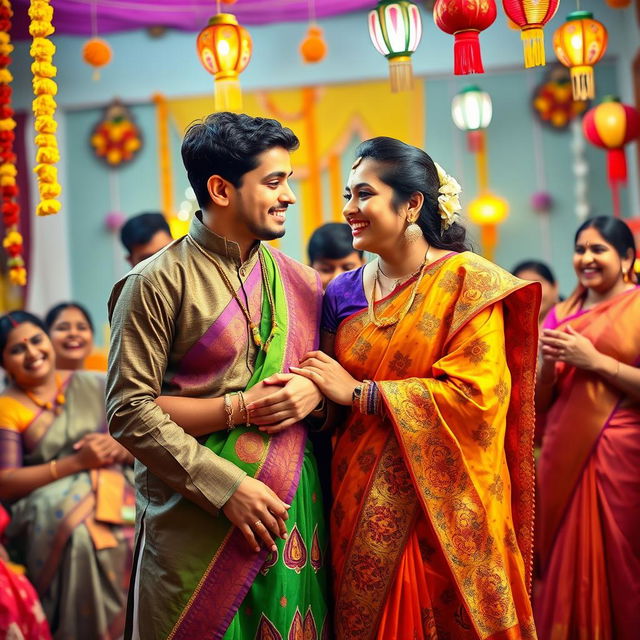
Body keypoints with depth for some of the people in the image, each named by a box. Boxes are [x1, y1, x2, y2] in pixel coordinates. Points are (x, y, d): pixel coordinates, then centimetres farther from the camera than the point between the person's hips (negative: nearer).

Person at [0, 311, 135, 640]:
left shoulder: (94, 385, 13)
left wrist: (120, 446, -10)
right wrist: (76, 462, -14)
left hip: (113, 489, 3)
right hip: (50, 507, -3)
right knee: (81, 535, -35)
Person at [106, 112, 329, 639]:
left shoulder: (303, 283, 12)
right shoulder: (157, 283, -6)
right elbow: (129, 412, -10)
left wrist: (315, 392, -5)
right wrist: (241, 408, -15)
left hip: (295, 511, 5)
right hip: (196, 517, -5)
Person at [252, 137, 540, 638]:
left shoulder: (467, 283, -7)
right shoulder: (343, 293, 7)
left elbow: (475, 394, -17)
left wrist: (359, 393, -14)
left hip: (443, 502, -4)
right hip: (363, 504, 4)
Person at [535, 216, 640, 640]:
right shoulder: (562, 315, 13)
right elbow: (541, 401, 15)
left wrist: (596, 361, -15)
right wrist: (548, 364, -4)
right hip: (564, 456, 5)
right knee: (565, 565, 9)